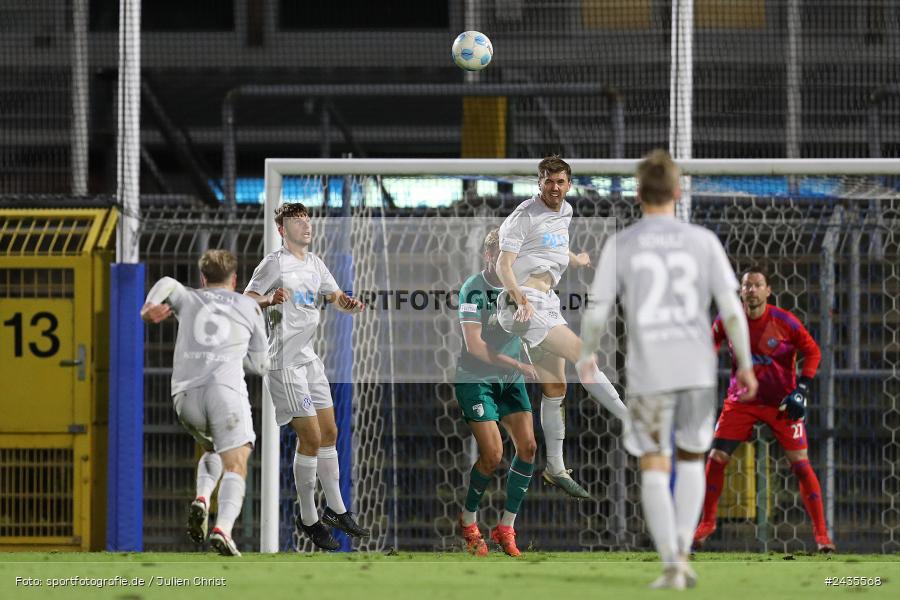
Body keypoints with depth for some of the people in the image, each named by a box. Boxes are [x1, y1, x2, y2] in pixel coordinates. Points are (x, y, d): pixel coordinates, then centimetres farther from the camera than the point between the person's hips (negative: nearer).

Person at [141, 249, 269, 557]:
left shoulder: (188, 299, 23)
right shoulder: (249, 307, 21)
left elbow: (167, 285, -2)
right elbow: (260, 364, 25)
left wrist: (149, 308, -16)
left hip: (186, 393, 3)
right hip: (226, 388, -3)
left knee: (213, 451, 28)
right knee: (235, 465, -8)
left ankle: (201, 499, -1)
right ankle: (223, 529, -33)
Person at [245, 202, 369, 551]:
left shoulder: (314, 263, 12)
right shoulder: (275, 263, -11)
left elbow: (337, 298, 15)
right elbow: (246, 301, -14)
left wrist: (350, 304, -9)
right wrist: (270, 300, -35)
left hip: (309, 358, 8)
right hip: (284, 362, -8)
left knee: (329, 433, 12)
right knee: (311, 438, -9)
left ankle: (335, 510, 23)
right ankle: (308, 519, 0)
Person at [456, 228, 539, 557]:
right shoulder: (473, 289, -15)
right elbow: (474, 345, -20)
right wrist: (517, 364, -23)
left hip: (511, 381, 6)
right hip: (475, 379, -6)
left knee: (528, 446, -7)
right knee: (492, 454, -13)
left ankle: (506, 527, 3)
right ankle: (467, 522, 11)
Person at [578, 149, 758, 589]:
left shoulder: (621, 245, -2)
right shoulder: (703, 242, 0)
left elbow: (597, 313, -3)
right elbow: (732, 309, -4)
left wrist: (586, 356, 16)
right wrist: (745, 366, 7)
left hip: (647, 372, -1)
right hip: (698, 371, 1)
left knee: (654, 468, 7)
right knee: (690, 461, 19)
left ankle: (671, 564, -4)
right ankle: (681, 550, 6)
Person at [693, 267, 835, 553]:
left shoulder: (784, 322, -14)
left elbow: (813, 352, -3)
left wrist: (802, 389, -12)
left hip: (782, 403, -2)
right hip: (742, 399, 2)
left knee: (800, 463, -7)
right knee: (716, 459, -5)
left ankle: (821, 534, 0)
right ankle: (706, 523, 14)